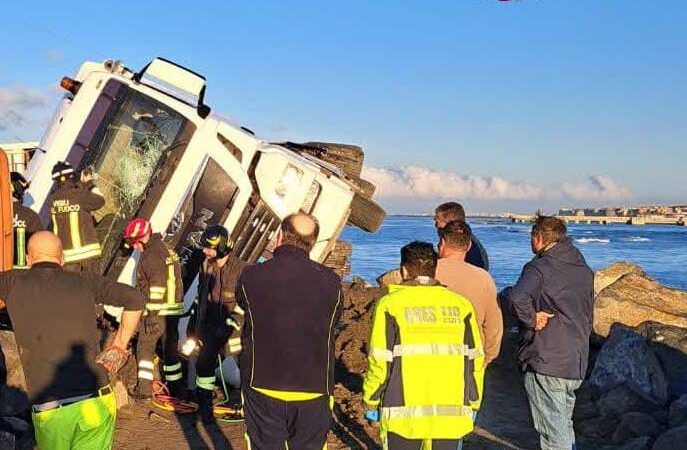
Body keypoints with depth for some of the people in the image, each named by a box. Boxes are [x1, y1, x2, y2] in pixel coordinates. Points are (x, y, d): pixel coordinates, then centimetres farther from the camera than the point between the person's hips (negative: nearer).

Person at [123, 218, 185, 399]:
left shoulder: (151, 255, -16)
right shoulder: (168, 250, 13)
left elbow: (157, 288, -21)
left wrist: (153, 316, -19)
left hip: (157, 311, -8)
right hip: (174, 310, 8)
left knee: (145, 348, 5)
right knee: (170, 348, 13)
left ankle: (144, 387, 8)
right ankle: (176, 389, 18)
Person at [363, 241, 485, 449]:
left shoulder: (391, 304, -5)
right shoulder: (461, 305, 4)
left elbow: (380, 361, -6)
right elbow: (475, 360, 6)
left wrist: (370, 400, 7)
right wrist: (473, 404, 17)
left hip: (403, 413, -2)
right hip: (451, 413, 2)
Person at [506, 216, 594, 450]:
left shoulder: (540, 267, -12)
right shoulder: (584, 270, 14)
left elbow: (517, 297, -32)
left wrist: (532, 319, -17)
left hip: (545, 363, -8)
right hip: (578, 363, 8)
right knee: (565, 424, 21)